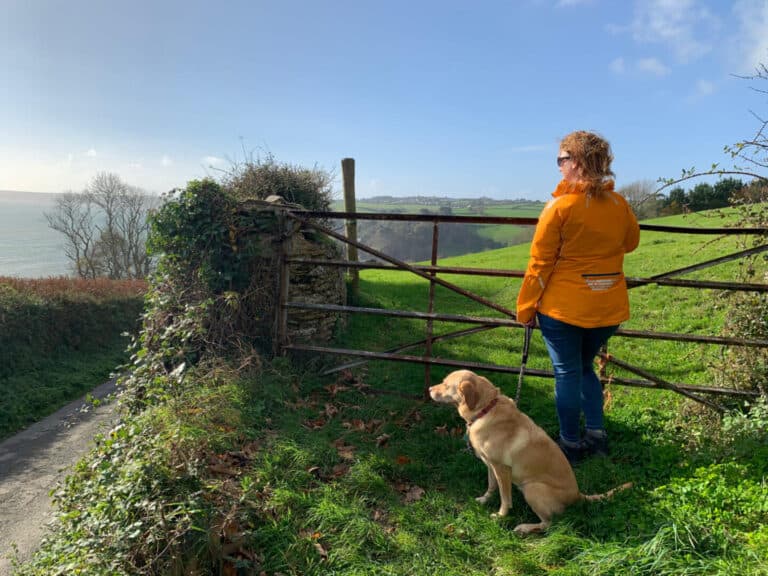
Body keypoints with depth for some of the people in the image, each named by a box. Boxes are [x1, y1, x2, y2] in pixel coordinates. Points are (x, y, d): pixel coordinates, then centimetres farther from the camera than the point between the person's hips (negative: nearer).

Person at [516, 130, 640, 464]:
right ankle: (596, 436, 23)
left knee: (567, 373, 8)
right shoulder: (619, 205, 1)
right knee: (585, 367, 22)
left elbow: (540, 263, -11)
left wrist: (526, 308, -3)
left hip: (564, 307, -5)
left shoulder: (560, 206, -14)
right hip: (608, 307, 5)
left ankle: (570, 444, 19)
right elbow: (630, 242, 19)